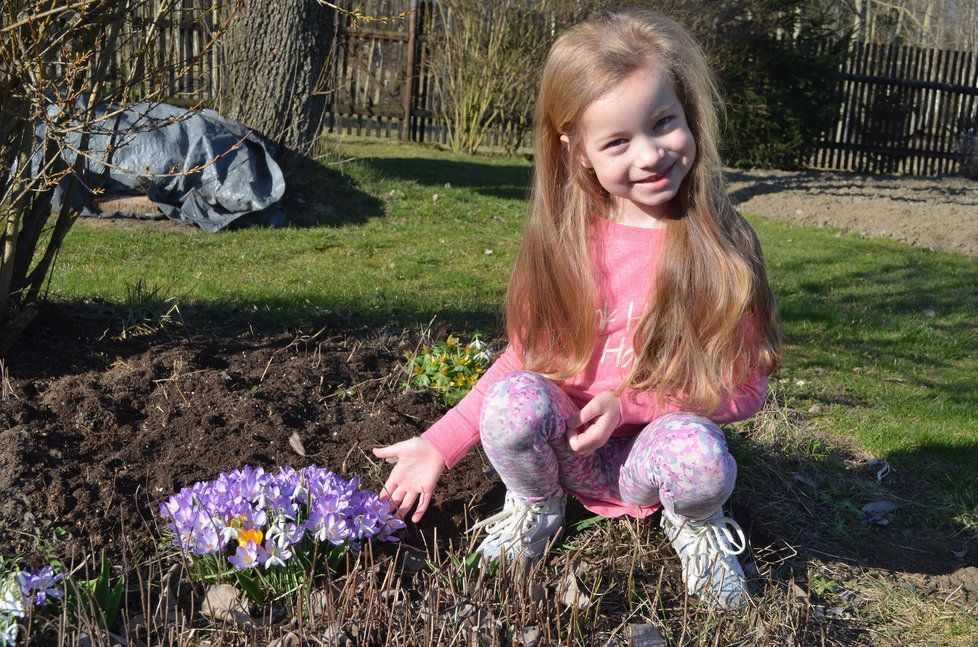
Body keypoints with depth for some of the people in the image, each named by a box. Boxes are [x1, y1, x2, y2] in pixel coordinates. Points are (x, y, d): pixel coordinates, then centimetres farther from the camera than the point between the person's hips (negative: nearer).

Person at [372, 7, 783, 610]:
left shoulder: (722, 247, -12)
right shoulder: (565, 243, -5)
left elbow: (746, 387, -9)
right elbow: (524, 358, 2)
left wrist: (627, 405, -20)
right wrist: (439, 446, -5)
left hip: (663, 434, -2)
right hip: (568, 448, 2)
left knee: (696, 454, -35)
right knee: (513, 400, -30)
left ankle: (696, 523, 3)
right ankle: (535, 508, 5)